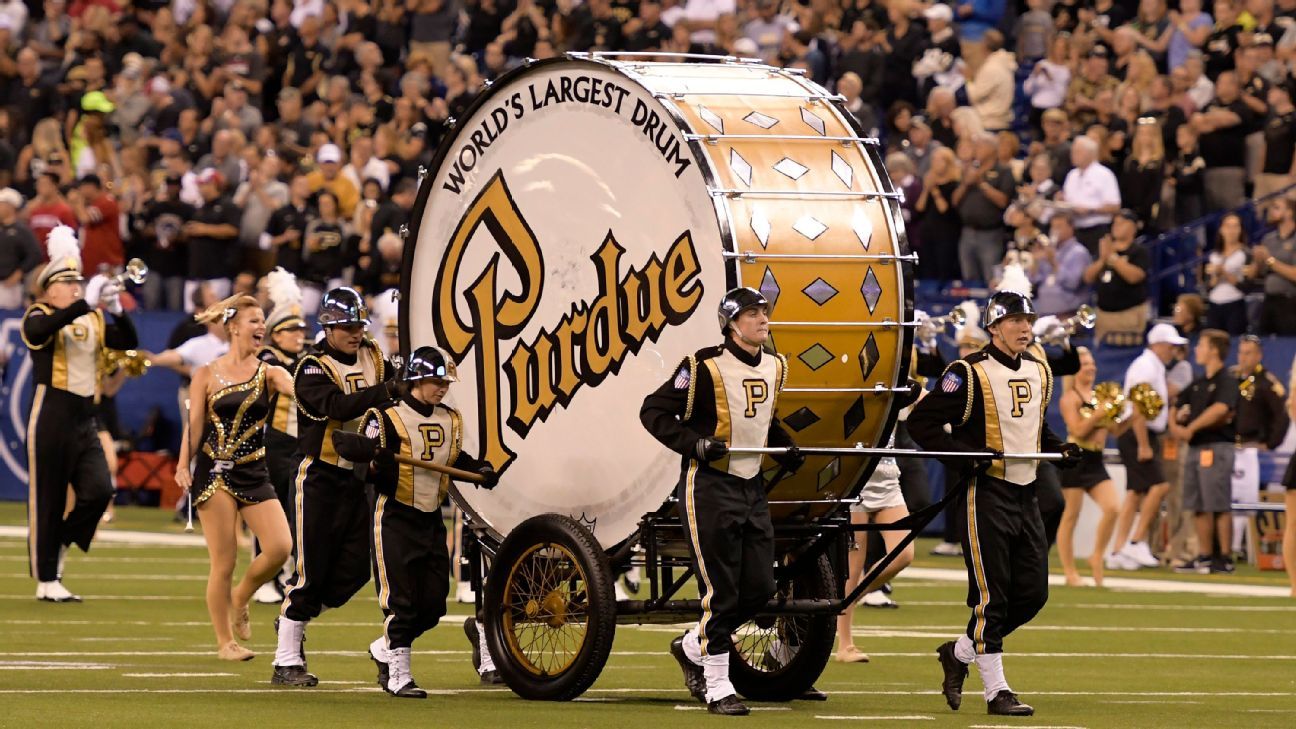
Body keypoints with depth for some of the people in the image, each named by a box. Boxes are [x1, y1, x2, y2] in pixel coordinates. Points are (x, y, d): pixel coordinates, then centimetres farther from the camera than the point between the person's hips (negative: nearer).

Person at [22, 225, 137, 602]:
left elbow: (128, 341, 4)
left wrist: (117, 309, -14)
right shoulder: (39, 317, -5)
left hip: (85, 420, 6)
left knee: (99, 492, -7)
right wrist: (86, 303, -34)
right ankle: (47, 581, 7)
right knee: (48, 500, -1)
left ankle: (60, 543, 17)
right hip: (52, 418, -6)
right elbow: (41, 330, -29)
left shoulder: (93, 321, 13)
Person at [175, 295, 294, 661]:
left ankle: (240, 597, 17)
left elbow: (297, 388, -14)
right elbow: (194, 424, 2)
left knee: (280, 547, -13)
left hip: (254, 474, 2)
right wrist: (183, 466, -9)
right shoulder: (207, 375, 3)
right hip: (215, 474, -2)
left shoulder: (268, 373, 5)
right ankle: (224, 641, 9)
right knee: (224, 562, -4)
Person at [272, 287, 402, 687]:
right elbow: (338, 406, -28)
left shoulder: (373, 358, 9)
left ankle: (295, 621, 28)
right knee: (312, 570, -5)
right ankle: (286, 663, 2)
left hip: (359, 477, 6)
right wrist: (386, 391, -39)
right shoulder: (313, 369, -12)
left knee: (355, 568, 5)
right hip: (320, 478, -6)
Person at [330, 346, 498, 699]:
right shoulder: (389, 417, -10)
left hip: (431, 520, 7)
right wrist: (373, 447, -43)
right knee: (401, 600, -7)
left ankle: (384, 649, 27)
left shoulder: (450, 420, 11)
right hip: (396, 519, -7)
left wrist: (480, 469, 8)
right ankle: (397, 676, 2)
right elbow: (349, 445, -22)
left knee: (433, 603, 5)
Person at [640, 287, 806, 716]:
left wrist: (785, 445, 11)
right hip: (710, 487, -7)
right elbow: (653, 412, -9)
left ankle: (692, 647, 27)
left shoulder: (774, 369, 11)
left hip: (752, 487, 7)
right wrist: (694, 443, -21)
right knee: (720, 589, -7)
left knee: (759, 588, 5)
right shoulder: (706, 368, -12)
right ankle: (716, 687, 2)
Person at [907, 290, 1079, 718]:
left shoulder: (1039, 373, 13)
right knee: (991, 596, -5)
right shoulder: (971, 374, -10)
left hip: (1025, 494, 8)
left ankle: (960, 653, 24)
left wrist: (1058, 449, 9)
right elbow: (921, 422, -10)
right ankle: (996, 690, 1)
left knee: (1033, 593, 6)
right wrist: (965, 455, -19)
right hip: (987, 494, -8)